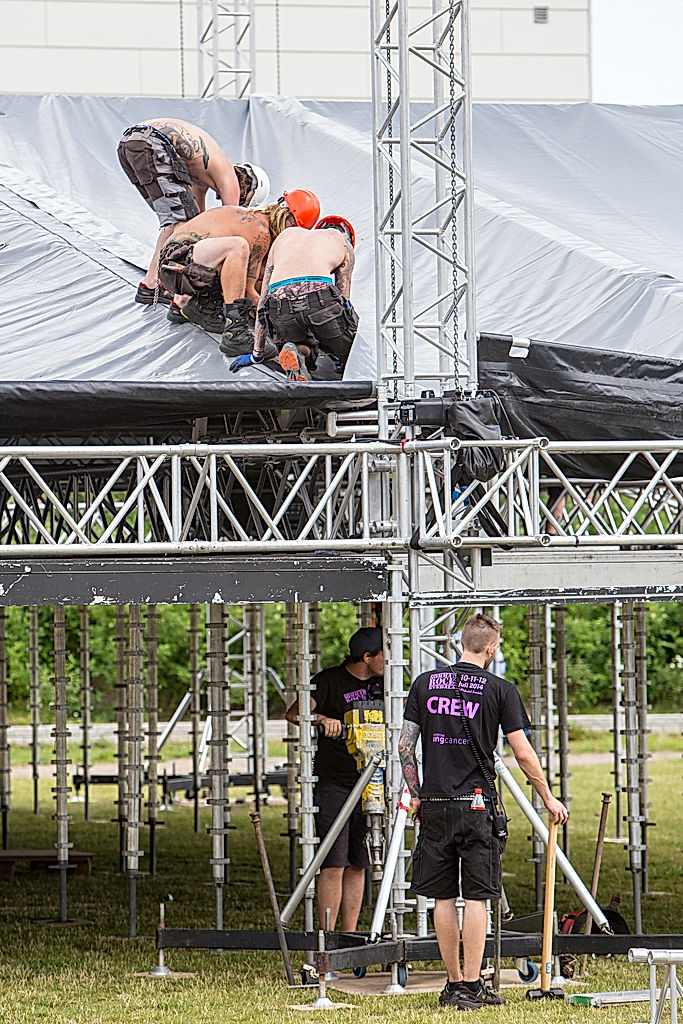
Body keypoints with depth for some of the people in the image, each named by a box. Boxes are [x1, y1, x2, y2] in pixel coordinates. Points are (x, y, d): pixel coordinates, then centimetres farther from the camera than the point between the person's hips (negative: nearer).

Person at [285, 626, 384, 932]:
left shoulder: (380, 682, 9)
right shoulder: (330, 680, -9)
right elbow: (294, 713, -20)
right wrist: (322, 719, -39)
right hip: (332, 783, -6)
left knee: (358, 866, 7)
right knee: (334, 864, -10)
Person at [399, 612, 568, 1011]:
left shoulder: (425, 683, 6)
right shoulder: (500, 690, -3)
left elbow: (405, 746, 6)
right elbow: (524, 754, -2)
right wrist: (549, 799, 9)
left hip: (435, 803, 3)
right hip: (478, 805, -3)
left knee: (443, 897, 9)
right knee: (476, 896, -1)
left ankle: (455, 982, 14)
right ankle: (472, 986, -4)